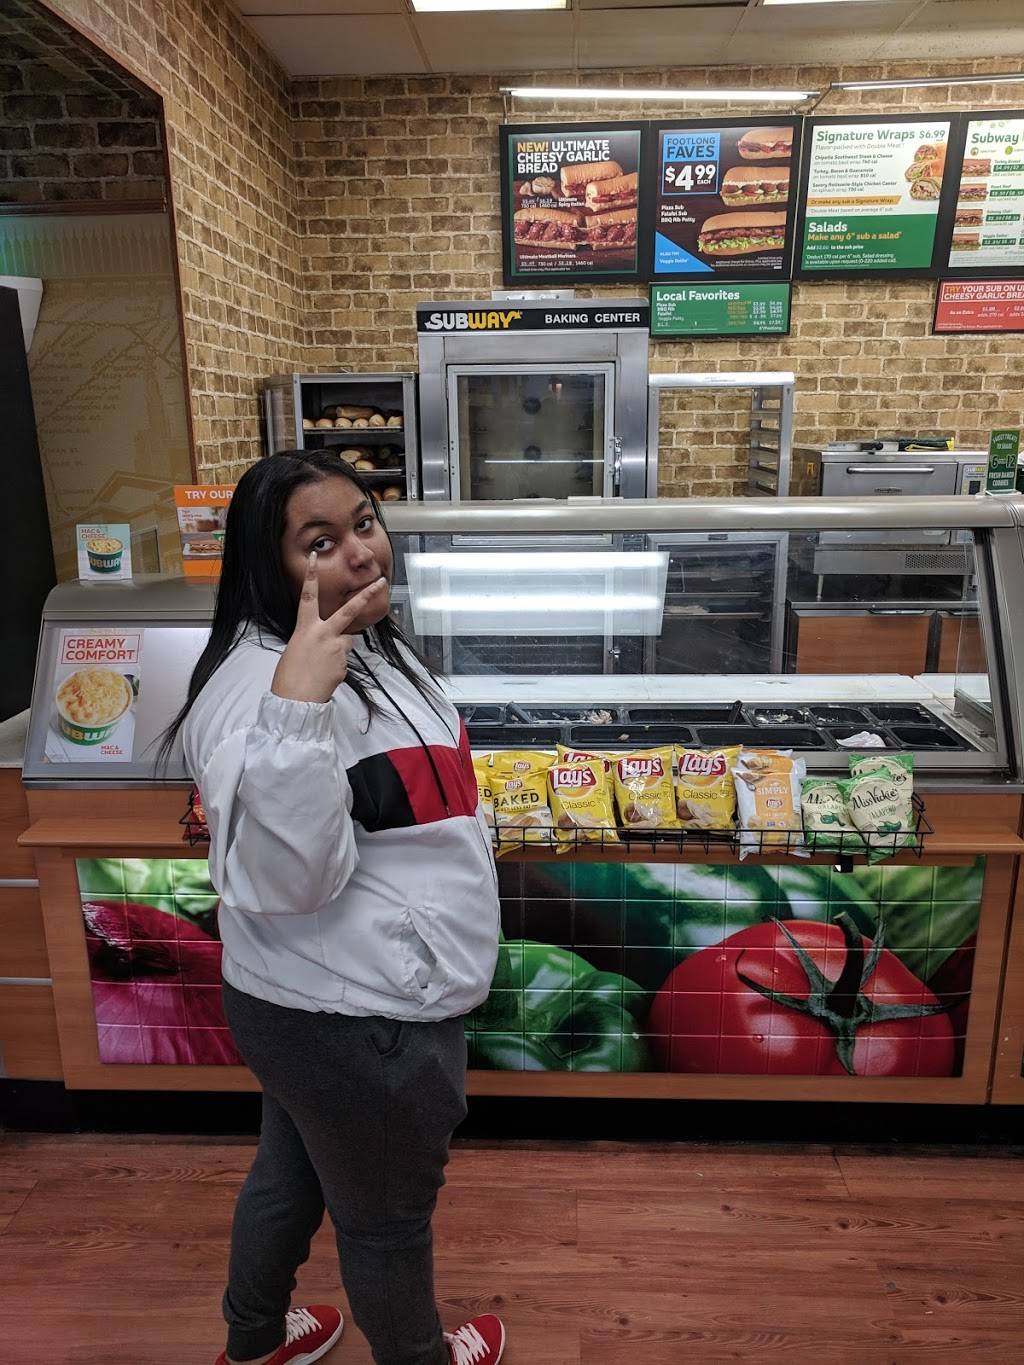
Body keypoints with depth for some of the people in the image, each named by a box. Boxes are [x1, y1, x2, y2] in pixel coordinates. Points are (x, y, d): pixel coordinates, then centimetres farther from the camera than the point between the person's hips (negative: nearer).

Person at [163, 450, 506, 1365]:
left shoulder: (365, 643, 4)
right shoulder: (260, 683, -28)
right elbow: (282, 877, -37)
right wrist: (296, 705, -46)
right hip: (359, 1021, -9)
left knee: (294, 1173, 31)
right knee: (387, 1217, 19)